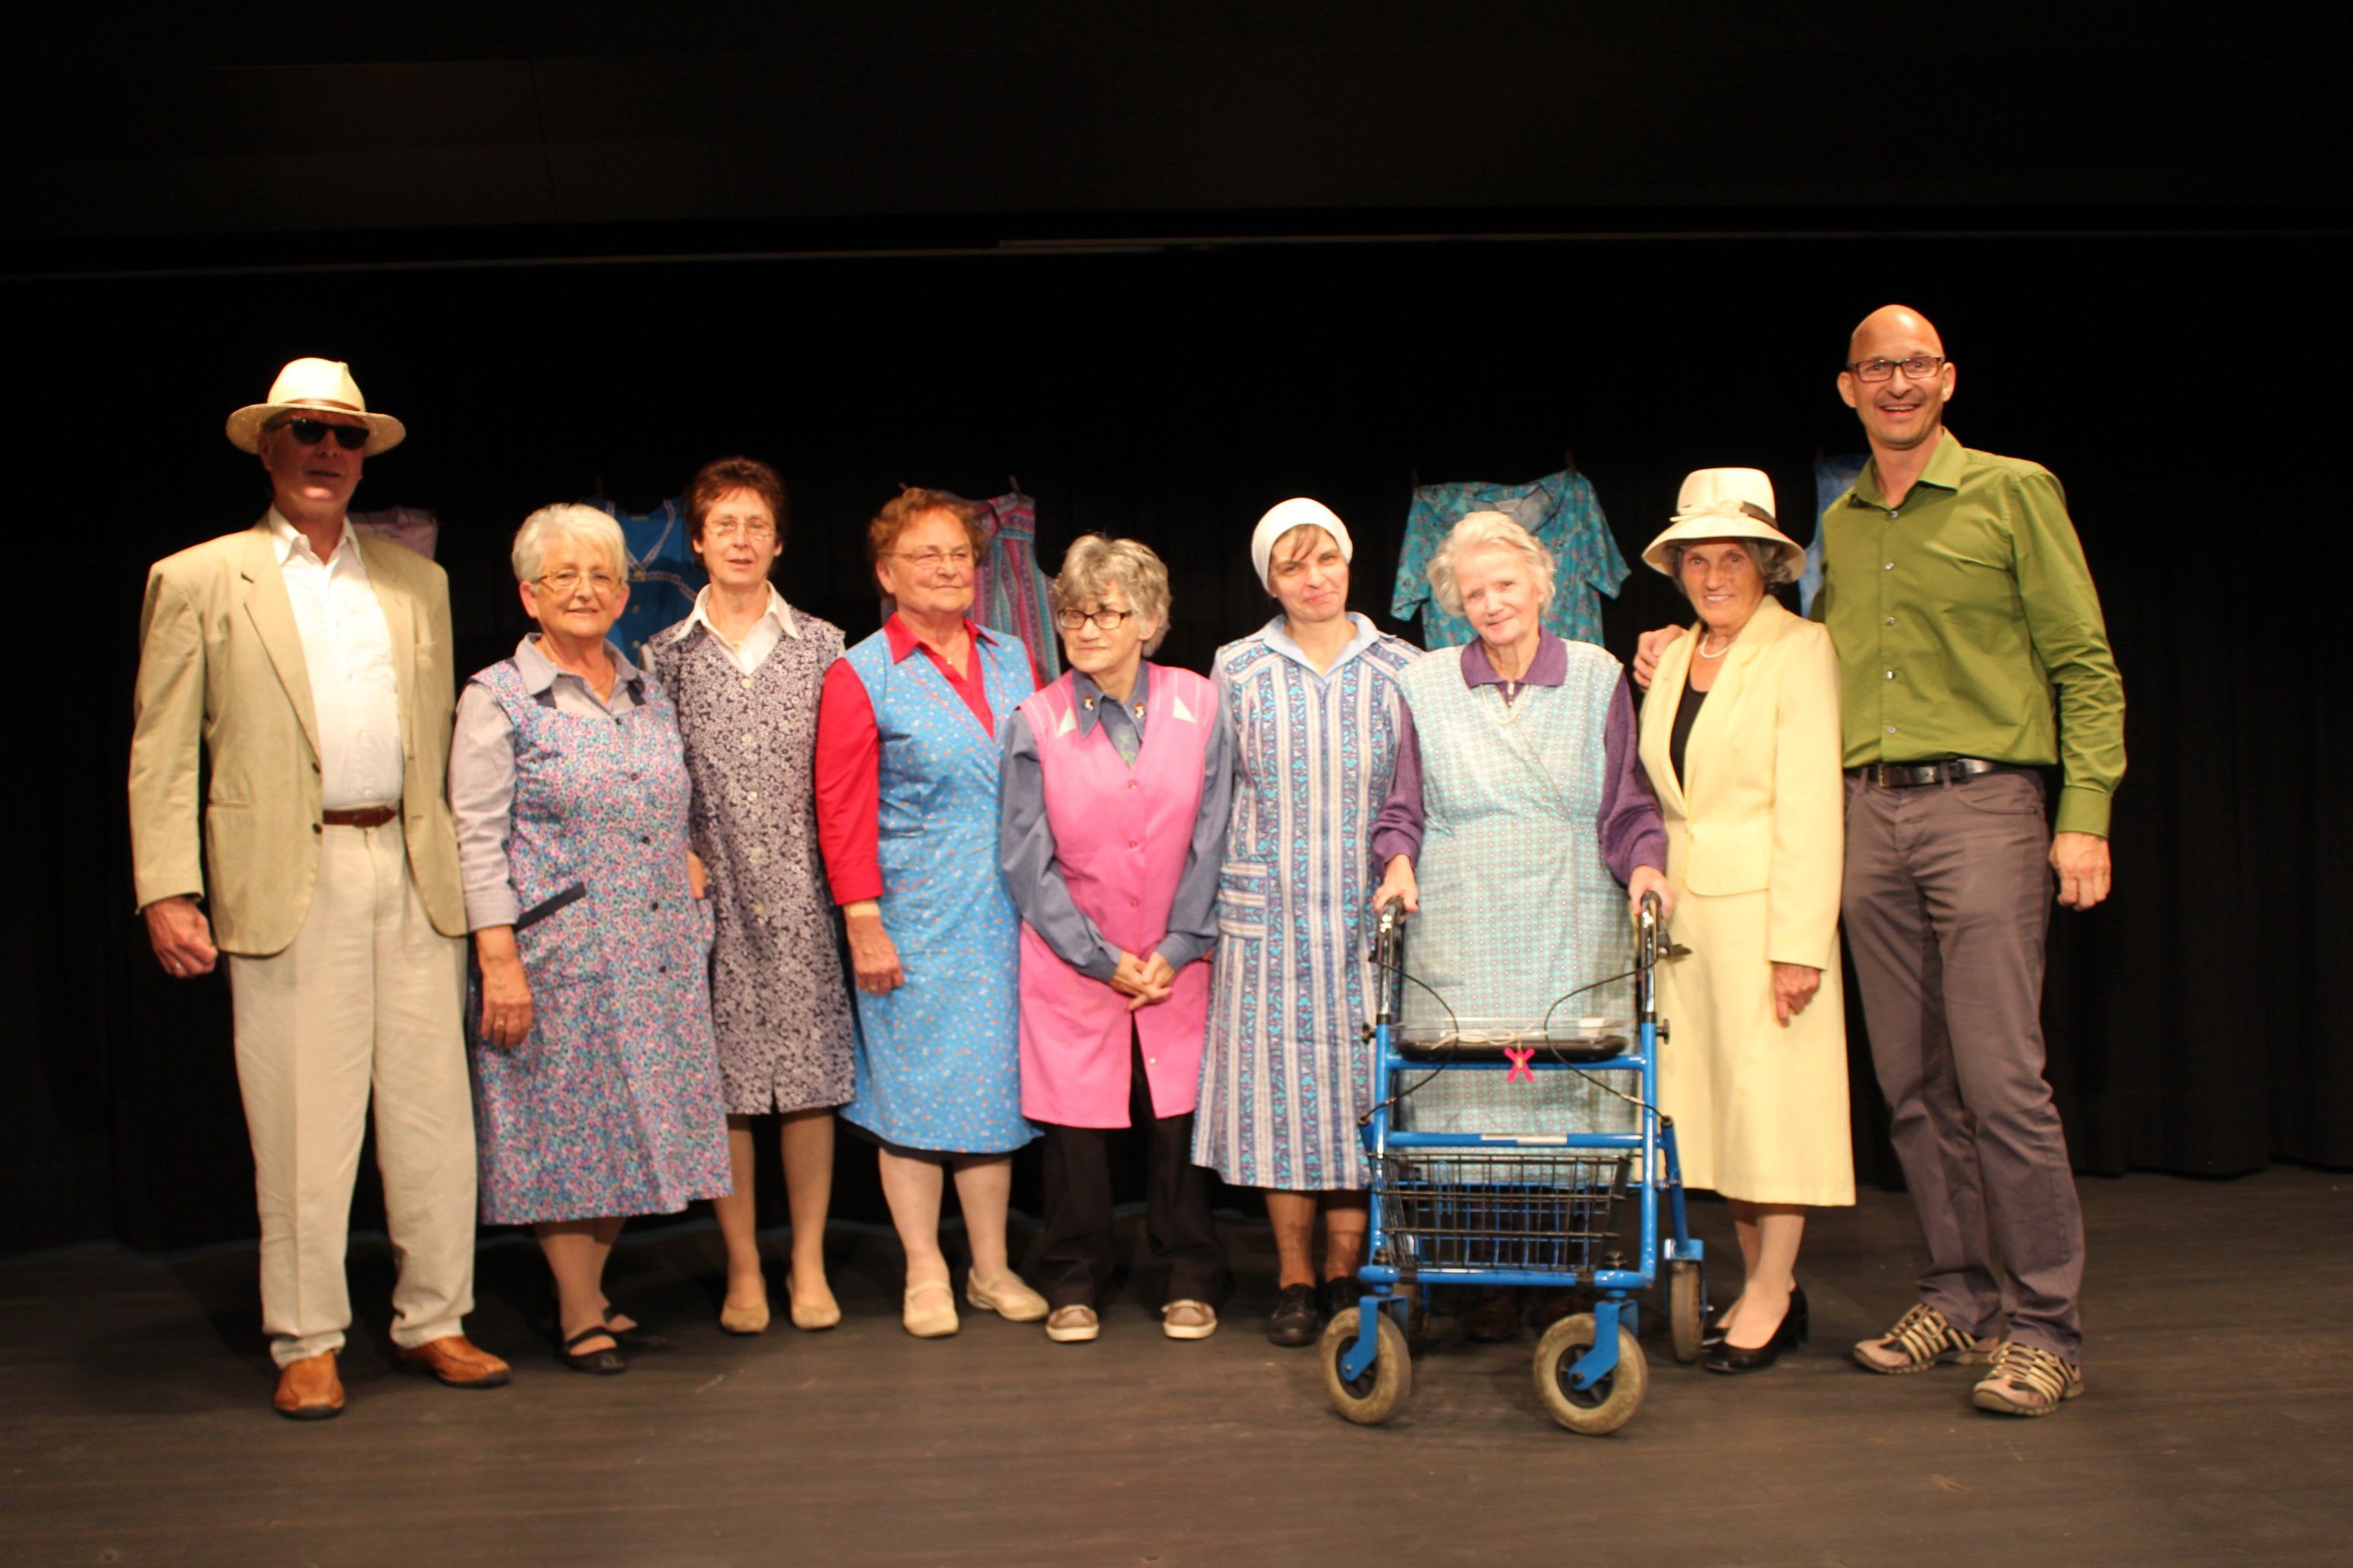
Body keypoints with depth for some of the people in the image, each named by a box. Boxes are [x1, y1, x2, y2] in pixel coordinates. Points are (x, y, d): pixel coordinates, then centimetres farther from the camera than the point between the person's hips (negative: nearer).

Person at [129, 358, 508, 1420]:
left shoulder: (418, 582, 16)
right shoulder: (197, 581, 6)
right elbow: (161, 753, 2)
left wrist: (453, 862, 10)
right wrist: (167, 891, -7)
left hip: (413, 874, 3)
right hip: (289, 883, -3)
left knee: (433, 1111, 6)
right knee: (301, 1124, 1)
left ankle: (433, 1320, 18)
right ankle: (306, 1343, 14)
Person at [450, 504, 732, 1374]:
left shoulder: (649, 694, 14)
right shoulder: (497, 698, -2)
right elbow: (476, 838, -7)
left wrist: (687, 858, 4)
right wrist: (499, 958, -14)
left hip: (659, 953, 5)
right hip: (557, 953, -5)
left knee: (631, 1121, 9)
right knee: (566, 1126, 0)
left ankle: (593, 1293, 24)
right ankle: (578, 1316, 13)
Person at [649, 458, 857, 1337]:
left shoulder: (821, 647, 7)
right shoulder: (667, 656, 8)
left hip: (802, 899, 0)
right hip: (710, 901, 0)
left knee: (810, 1079, 2)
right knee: (721, 1086, 4)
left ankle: (809, 1264, 15)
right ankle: (743, 1269, 16)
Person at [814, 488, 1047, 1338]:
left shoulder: (1013, 661, 11)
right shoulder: (861, 677, -3)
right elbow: (843, 812, -6)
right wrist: (863, 922, -11)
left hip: (1006, 913, 4)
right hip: (915, 920, -4)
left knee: (995, 1085, 9)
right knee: (914, 1090, 2)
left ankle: (992, 1268, 21)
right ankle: (926, 1274, 16)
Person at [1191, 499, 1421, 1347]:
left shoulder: (1399, 667, 5)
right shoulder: (1238, 670, 4)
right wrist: (1227, 898, 7)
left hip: (1369, 916, 0)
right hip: (1270, 917, 0)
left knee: (1361, 1086, 2)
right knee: (1280, 1084, 1)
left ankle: (1343, 1273, 15)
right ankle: (1293, 1279, 14)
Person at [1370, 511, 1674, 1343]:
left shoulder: (1596, 677, 8)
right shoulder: (1426, 685, 9)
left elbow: (1627, 807, 8)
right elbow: (1402, 809, 12)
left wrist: (1644, 864, -9)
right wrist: (1400, 862, -7)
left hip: (1573, 931, 0)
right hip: (1459, 934, 0)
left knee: (1572, 1088, -2)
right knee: (1469, 1090, -4)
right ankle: (1494, 1281, 8)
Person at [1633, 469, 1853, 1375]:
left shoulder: (1801, 651, -6)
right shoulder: (1669, 657, 13)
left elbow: (1810, 807, -13)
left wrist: (1799, 942, -18)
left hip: (1765, 903, -6)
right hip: (1684, 909, 6)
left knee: (1771, 1089, -2)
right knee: (1711, 1092, 8)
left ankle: (1774, 1296, 8)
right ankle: (1759, 1283, 18)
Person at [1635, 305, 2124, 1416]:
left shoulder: (2014, 492, 2)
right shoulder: (1840, 527, 16)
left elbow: (2086, 666, -1)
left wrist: (2086, 814, -9)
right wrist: (1696, 647, 18)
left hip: (1982, 800, -5)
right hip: (1869, 812, 5)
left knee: (2001, 1075, -8)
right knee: (1911, 1076, 7)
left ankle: (2045, 1326, 2)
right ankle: (1959, 1295, 19)